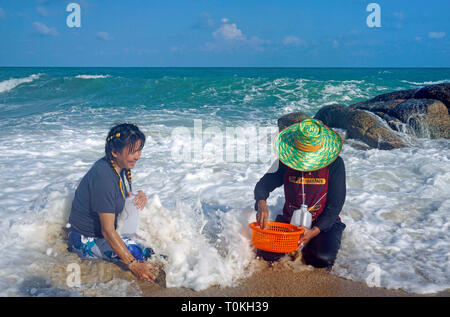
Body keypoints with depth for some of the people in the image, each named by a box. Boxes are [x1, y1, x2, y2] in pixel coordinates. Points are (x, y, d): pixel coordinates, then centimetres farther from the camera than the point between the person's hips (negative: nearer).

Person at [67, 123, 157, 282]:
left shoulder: (121, 167, -1)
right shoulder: (103, 177, -29)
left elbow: (125, 196, 18)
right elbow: (107, 230, -31)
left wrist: (139, 196, -7)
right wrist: (133, 264, -34)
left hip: (101, 234, 10)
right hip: (87, 241, -10)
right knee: (143, 255, -22)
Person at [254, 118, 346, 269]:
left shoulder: (335, 164, -11)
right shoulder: (286, 162, -4)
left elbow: (335, 204, -11)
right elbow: (263, 185, -2)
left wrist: (314, 231, -23)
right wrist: (261, 204, -27)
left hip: (323, 223, -2)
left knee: (322, 259, -29)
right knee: (266, 254, -20)